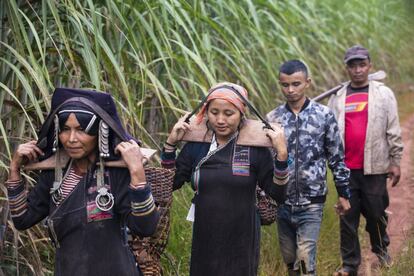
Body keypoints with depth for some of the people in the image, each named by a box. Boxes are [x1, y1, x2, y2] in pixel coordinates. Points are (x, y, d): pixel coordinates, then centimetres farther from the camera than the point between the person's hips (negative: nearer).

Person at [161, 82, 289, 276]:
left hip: (241, 244, -2)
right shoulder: (195, 146, 1)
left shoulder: (255, 149, -8)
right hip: (204, 242, 3)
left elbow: (277, 194, -7)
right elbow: (170, 183, 5)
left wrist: (281, 154, -18)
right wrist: (170, 144, -2)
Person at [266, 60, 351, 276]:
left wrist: (343, 194, 4)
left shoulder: (324, 115, -4)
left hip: (311, 202, -3)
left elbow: (336, 158, 2)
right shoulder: (272, 118, 1)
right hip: (282, 201, 3)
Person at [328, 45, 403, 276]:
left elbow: (393, 131, 0)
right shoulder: (338, 97, 6)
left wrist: (396, 161, -2)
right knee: (348, 217, 6)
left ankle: (381, 248, 36)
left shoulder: (383, 94, 0)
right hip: (346, 168, 2)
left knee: (375, 212, 9)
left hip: (374, 167, -2)